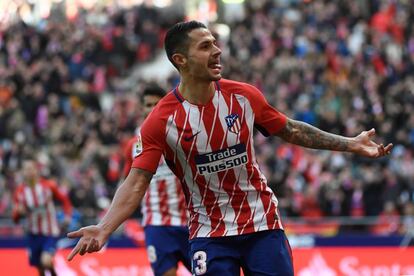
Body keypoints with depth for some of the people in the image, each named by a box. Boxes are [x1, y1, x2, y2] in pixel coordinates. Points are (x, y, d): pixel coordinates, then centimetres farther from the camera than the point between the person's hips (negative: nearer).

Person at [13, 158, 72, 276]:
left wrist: (67, 217, -10)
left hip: (50, 232, -3)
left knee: (46, 261, -24)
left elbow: (64, 200, 4)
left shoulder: (49, 185, -11)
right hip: (34, 234, 3)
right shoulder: (20, 191, -5)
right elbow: (15, 219, -2)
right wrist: (19, 212, -24)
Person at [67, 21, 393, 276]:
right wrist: (103, 229, -29)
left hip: (263, 223, 2)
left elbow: (290, 130, 11)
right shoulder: (161, 120, -13)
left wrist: (350, 144, 7)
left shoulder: (244, 96, -3)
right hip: (210, 233, -2)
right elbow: (136, 182, -15)